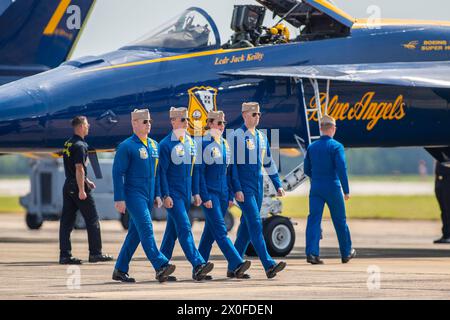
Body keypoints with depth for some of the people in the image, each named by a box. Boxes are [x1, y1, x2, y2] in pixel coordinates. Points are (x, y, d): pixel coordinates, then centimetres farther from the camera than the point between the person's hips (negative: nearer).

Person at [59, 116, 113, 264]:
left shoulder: (68, 144, 14)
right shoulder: (80, 146, -14)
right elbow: (79, 168, -20)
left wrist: (87, 181, 29)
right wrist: (82, 190, -21)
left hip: (68, 185, 9)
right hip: (77, 185, -9)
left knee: (67, 221, 5)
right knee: (92, 219, 1)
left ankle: (65, 255, 3)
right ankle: (95, 253, 3)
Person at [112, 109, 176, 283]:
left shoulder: (154, 145, 14)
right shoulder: (126, 146, -8)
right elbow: (117, 173, -10)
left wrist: (157, 194, 15)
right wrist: (119, 199, -14)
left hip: (148, 196, 7)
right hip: (134, 195, -7)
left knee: (135, 233, 9)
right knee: (146, 229, -16)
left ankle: (120, 270, 16)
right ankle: (160, 266, -24)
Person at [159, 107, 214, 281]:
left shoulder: (191, 142, 10)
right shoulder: (166, 144, -10)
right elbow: (161, 171, -11)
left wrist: (196, 193, 10)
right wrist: (166, 195, -15)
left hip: (186, 194, 7)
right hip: (173, 193, -7)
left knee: (173, 231, 11)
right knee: (184, 228, -14)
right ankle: (198, 265, -24)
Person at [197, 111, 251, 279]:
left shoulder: (225, 144, 12)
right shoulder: (204, 144, -9)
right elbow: (199, 172, -11)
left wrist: (230, 195, 13)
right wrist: (205, 197, -15)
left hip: (223, 193, 7)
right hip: (210, 193, -7)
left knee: (210, 231, 10)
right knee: (220, 230, -12)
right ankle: (236, 265, -22)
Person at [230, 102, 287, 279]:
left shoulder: (261, 137, 12)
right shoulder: (237, 136, -8)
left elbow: (269, 162, 19)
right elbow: (232, 164, -11)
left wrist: (278, 184, 14)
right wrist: (237, 189, -16)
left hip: (258, 186, 7)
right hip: (244, 187, -7)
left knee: (247, 225, 10)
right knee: (255, 224, -13)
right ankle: (269, 265, -20)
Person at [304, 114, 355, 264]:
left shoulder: (312, 147, 6)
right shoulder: (336, 146, -9)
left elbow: (307, 170, 12)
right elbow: (341, 169, -15)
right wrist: (346, 190, -12)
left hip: (316, 188, 3)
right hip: (333, 188, -3)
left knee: (314, 219, -2)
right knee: (340, 221, 10)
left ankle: (312, 252, -17)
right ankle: (346, 253, 22)